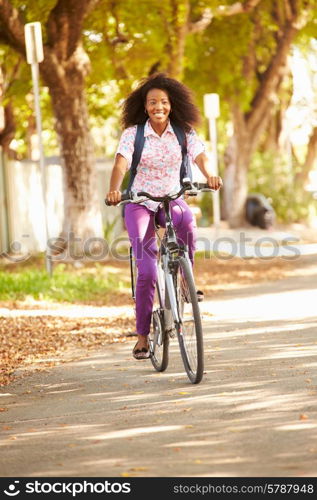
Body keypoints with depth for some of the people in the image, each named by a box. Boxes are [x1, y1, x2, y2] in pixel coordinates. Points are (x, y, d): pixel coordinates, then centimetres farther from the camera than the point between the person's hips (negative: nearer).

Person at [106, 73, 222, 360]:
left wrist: (209, 175, -40)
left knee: (187, 220, -38)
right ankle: (142, 336, -2)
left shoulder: (184, 133, -1)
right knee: (147, 271, -15)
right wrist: (114, 189, -42)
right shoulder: (133, 134, -6)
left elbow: (200, 156, -17)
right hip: (140, 204, -1)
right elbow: (121, 163, -21)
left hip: (172, 199, 1)